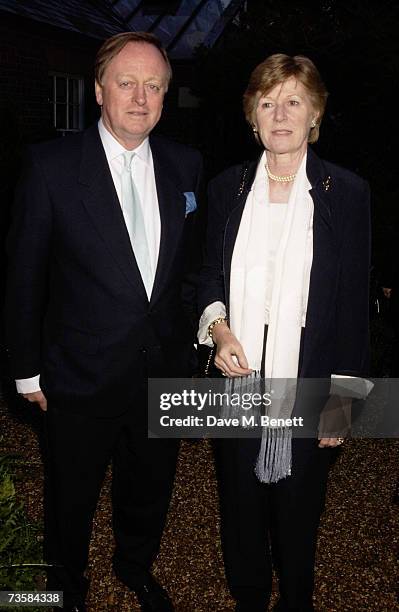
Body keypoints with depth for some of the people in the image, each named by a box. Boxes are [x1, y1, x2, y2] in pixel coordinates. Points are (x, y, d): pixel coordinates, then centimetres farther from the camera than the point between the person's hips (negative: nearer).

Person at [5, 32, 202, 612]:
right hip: (83, 374, -3)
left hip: (165, 370, 4)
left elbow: (191, 261, 7)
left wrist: (186, 341, 8)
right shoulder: (51, 165, -13)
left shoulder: (185, 165, -2)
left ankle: (135, 565, 53)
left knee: (150, 488, 23)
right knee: (72, 495, 19)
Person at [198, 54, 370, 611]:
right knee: (241, 505, 17)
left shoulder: (347, 192, -6)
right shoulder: (227, 188, 2)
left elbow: (355, 303, -4)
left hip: (307, 386, -2)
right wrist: (217, 326, -10)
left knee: (298, 508, 15)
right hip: (237, 380, 3)